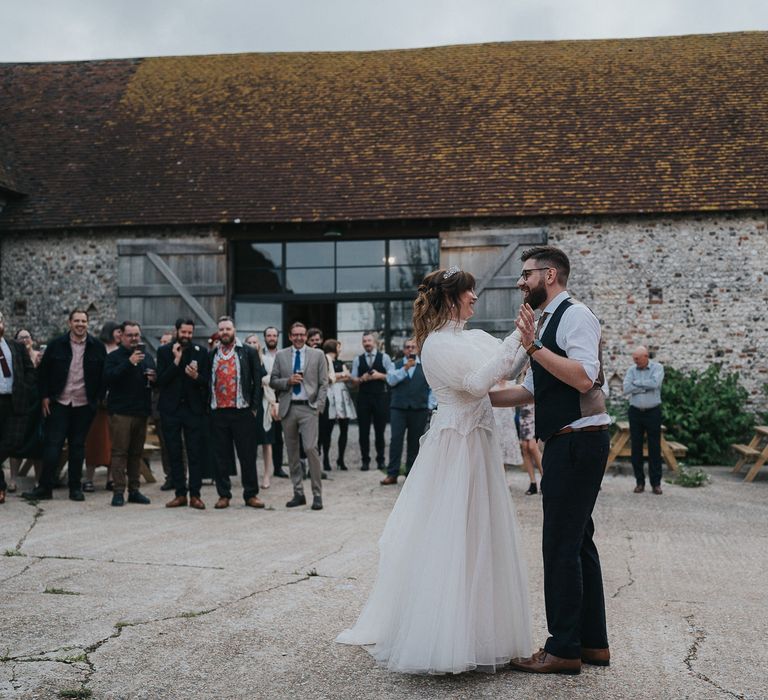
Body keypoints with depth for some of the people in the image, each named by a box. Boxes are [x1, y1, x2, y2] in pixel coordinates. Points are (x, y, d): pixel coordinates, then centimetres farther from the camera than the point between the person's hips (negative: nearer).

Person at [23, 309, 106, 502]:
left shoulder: (97, 347, 2)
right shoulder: (56, 345, 1)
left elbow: (104, 375, 7)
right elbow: (43, 371, 6)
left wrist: (99, 397, 1)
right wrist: (44, 396, 1)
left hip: (84, 405, 1)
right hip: (59, 403, 0)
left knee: (78, 446, 7)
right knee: (52, 445, -2)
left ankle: (75, 488, 14)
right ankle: (45, 487, 3)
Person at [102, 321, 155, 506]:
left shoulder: (147, 358, 18)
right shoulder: (114, 357, 0)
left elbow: (157, 382, 25)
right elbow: (108, 378, -16)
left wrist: (154, 378, 1)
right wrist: (129, 362, -22)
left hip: (141, 412, 5)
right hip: (120, 412, -5)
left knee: (136, 453, 9)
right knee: (119, 452, -5)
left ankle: (134, 490, 14)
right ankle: (118, 491, -3)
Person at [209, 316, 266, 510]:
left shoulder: (248, 352, 3)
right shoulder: (212, 355, 11)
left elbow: (258, 380, 1)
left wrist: (254, 406, -4)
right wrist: (208, 405, 5)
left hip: (242, 411, -3)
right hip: (218, 412, 3)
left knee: (248, 455, 1)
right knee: (221, 456, 6)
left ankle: (251, 494, 9)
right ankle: (224, 495, 14)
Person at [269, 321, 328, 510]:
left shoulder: (317, 355, 6)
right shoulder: (281, 355, 10)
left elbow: (323, 383, 4)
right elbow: (273, 381, 10)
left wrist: (319, 406, -6)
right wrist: (288, 381, -9)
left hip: (308, 408, -3)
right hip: (288, 408, 3)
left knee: (311, 448, -13)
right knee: (292, 452, 6)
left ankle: (317, 495, -4)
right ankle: (298, 493, 15)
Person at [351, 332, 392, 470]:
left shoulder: (384, 357, 5)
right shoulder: (358, 359, 10)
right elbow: (353, 379, 7)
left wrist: (380, 375, -14)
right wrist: (362, 379, -13)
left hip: (380, 397, -1)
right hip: (363, 397, 1)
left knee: (380, 431, 4)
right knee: (364, 431, 2)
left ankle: (380, 459, 14)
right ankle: (365, 460, 10)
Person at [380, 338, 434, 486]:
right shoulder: (396, 365, 13)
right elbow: (391, 380, -5)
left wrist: (429, 405, 1)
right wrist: (405, 368, -14)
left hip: (419, 409, 0)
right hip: (398, 408, 0)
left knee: (415, 442, 3)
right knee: (396, 440, -7)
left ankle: (411, 474, 11)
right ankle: (392, 474, -4)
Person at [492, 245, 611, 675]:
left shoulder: (576, 316, -11)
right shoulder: (547, 322, 19)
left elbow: (584, 378, -25)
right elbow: (533, 390, 23)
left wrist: (533, 347, -26)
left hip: (579, 442, -10)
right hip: (566, 444, 10)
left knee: (561, 545, -5)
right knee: (577, 541, 13)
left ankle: (564, 650, 4)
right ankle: (593, 643, 23)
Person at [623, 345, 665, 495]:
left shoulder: (657, 368, -1)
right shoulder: (631, 370, 5)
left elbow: (655, 383, -21)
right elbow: (626, 389, -10)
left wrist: (637, 383, -10)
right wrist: (646, 387, -13)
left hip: (653, 412, -2)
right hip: (635, 412, 2)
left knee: (655, 448, 0)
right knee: (636, 447, 4)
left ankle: (656, 483, 7)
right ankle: (639, 481, 12)